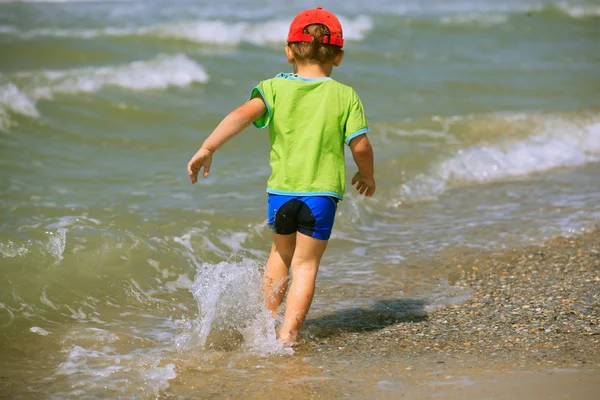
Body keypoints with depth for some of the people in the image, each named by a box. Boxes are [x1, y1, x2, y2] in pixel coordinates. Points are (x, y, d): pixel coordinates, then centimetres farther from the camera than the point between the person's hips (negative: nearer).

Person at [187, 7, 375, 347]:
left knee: (281, 254, 26)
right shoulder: (345, 96, -2)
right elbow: (361, 146, -6)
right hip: (323, 192, -2)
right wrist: (367, 176, 13)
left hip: (281, 190, 2)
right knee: (306, 264, 9)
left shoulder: (275, 88, 0)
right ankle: (288, 334, -1)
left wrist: (208, 148, -17)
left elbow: (243, 115, -16)